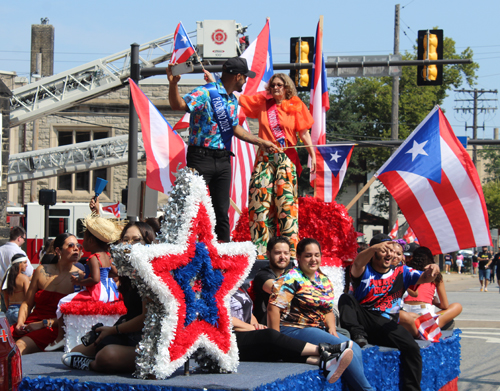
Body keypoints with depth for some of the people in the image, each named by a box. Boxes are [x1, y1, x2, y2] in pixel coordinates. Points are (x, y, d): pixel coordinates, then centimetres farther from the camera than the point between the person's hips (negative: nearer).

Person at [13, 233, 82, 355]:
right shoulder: (42, 271, 12)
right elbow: (27, 303, 16)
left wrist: (44, 324, -13)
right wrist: (20, 323, -4)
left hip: (54, 329, -4)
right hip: (31, 323, 4)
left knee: (20, 346, -32)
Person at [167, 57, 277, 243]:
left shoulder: (233, 100, 15)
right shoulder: (205, 93, -11)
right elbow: (179, 105, -24)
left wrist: (260, 142, 26)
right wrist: (173, 84, -42)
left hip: (223, 160, 7)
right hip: (201, 159, -7)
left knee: (222, 210, 10)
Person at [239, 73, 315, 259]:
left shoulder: (296, 106, 6)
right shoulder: (261, 102, 13)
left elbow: (304, 133, 5)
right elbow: (237, 99, 17)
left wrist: (313, 155, -2)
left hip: (286, 159, -3)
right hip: (264, 158, 3)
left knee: (286, 201, -9)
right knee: (260, 201, -4)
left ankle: (290, 249, -10)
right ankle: (260, 250, -3)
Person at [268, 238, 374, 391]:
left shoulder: (324, 281, 15)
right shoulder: (292, 279, -9)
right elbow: (273, 307, -18)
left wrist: (332, 328, 2)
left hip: (320, 330, 8)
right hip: (294, 331, -8)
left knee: (355, 349, -17)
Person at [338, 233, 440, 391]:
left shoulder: (401, 272, 17)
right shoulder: (364, 271, 6)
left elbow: (423, 278, 3)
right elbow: (357, 264, -19)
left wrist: (432, 271, -24)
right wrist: (374, 247, -40)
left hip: (387, 324, 1)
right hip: (362, 321, -1)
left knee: (412, 348, -24)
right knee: (346, 298, -24)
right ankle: (357, 335, -35)